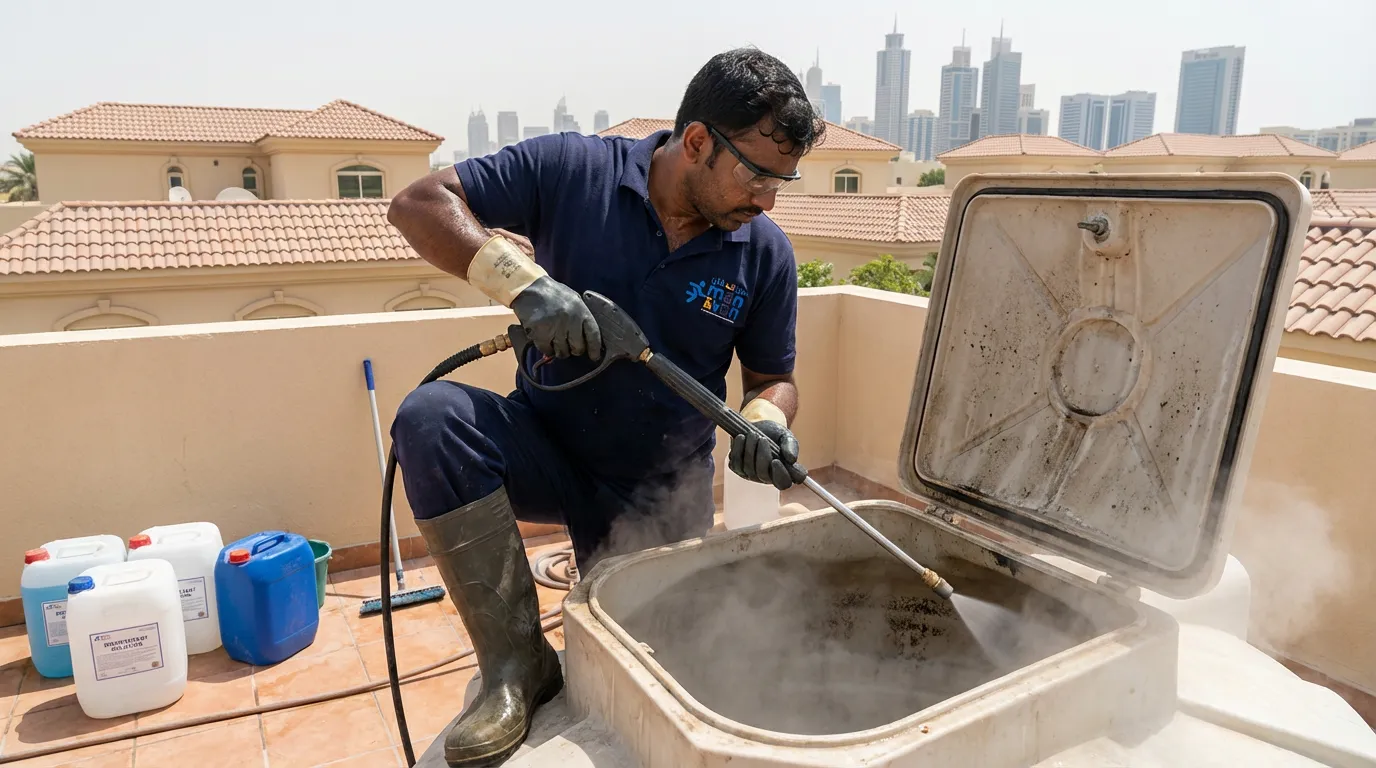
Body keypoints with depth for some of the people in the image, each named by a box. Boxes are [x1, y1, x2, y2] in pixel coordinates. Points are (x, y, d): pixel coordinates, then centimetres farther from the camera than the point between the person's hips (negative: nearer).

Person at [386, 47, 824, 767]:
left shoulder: (764, 253, -7)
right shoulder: (573, 169, -14)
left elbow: (772, 379, 3)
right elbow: (419, 204, -14)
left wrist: (764, 421, -21)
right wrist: (522, 281, -30)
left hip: (661, 492, 2)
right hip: (547, 447, -1)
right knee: (432, 416, -30)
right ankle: (517, 665, -17)